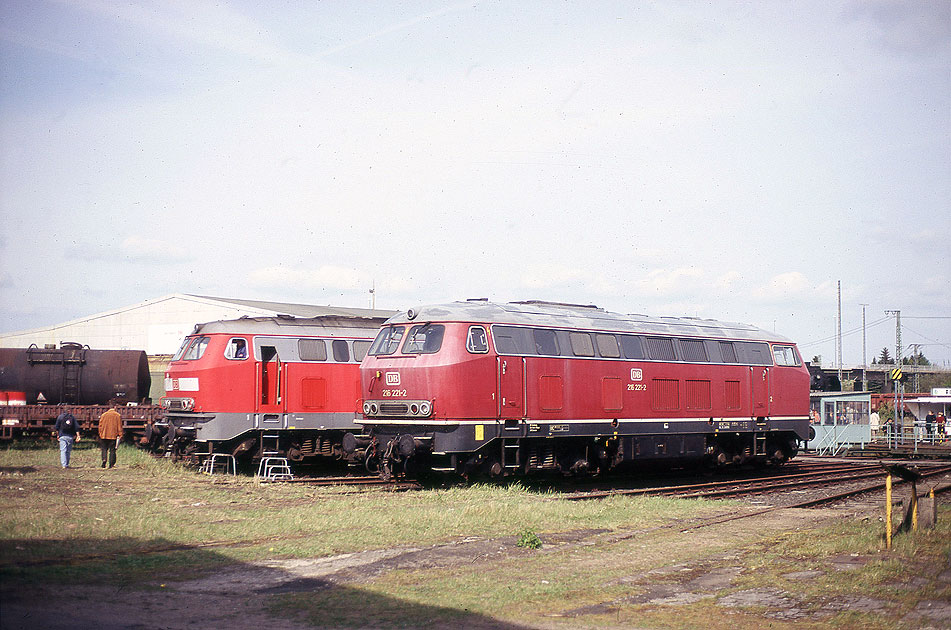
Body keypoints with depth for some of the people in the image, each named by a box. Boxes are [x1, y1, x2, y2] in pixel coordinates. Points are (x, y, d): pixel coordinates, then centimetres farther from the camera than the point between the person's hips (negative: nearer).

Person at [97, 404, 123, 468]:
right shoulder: (118, 416, -2)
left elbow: (100, 426, 6)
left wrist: (100, 434, 12)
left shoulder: (103, 415, 5)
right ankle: (111, 464, 2)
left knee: (104, 449, 11)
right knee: (112, 450, 5)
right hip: (113, 436, -1)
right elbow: (119, 427, -4)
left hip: (104, 436, 1)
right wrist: (120, 435, 0)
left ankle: (104, 459, -13)